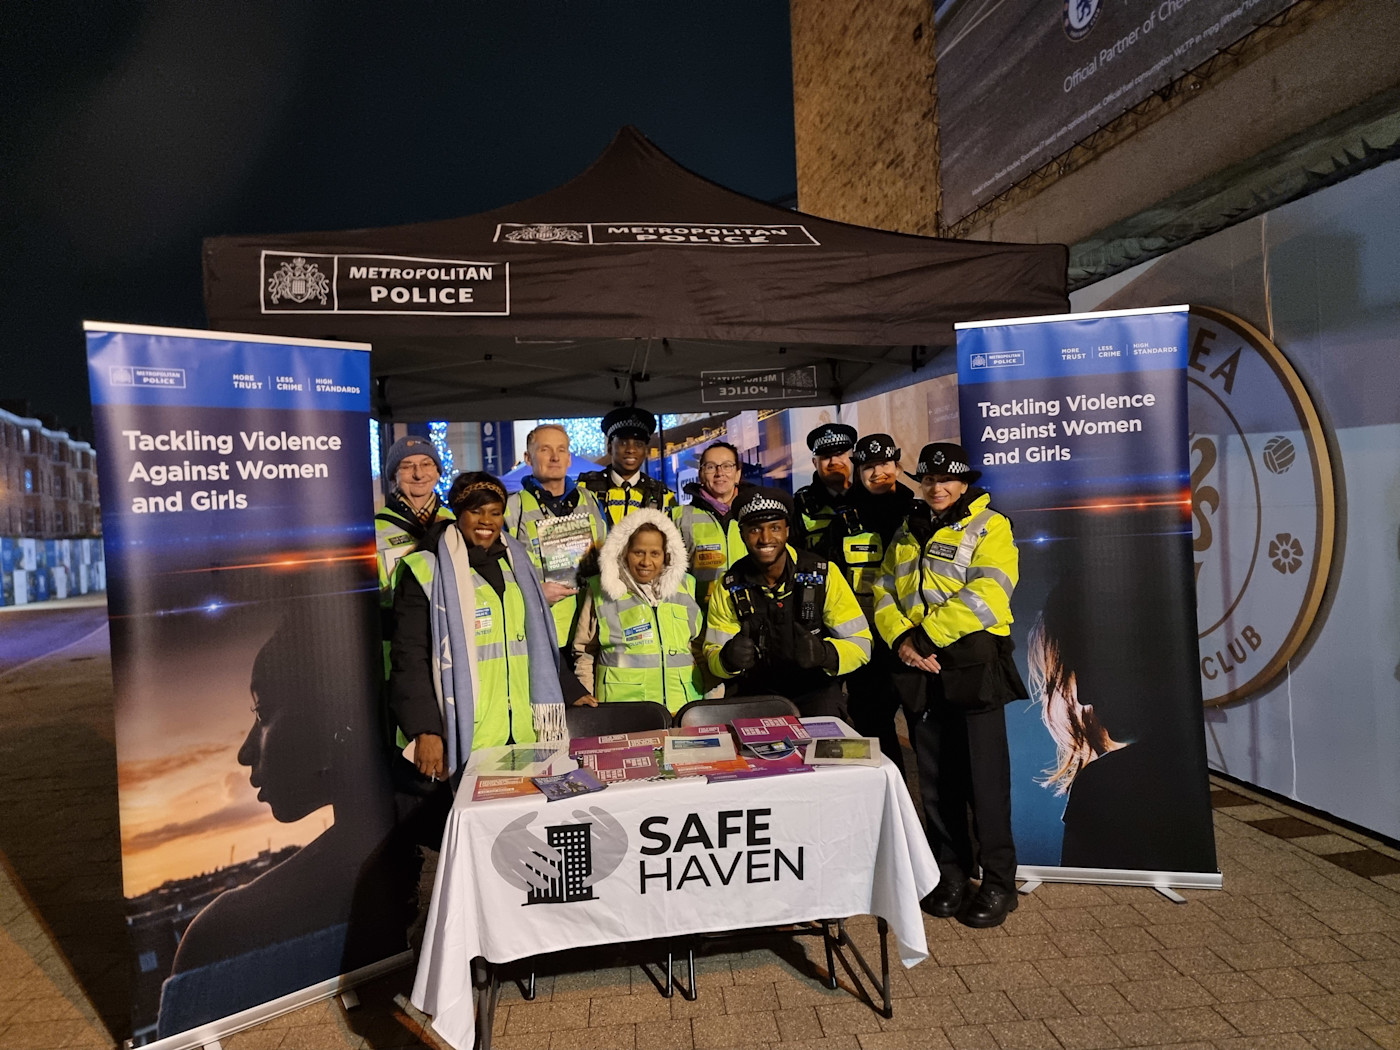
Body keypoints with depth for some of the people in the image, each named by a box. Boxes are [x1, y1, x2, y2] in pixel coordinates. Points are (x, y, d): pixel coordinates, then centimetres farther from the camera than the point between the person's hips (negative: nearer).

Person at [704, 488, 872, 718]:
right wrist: (728, 658, -23)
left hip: (816, 691, -1)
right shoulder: (729, 586, -1)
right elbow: (712, 655, 2)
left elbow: (860, 644, -6)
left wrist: (824, 653, -28)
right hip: (753, 694, 1)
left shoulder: (823, 574, -6)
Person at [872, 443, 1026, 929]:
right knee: (936, 778, 11)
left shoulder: (988, 527, -2)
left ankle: (998, 882, 15)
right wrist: (902, 639, -6)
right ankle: (951, 871, 25)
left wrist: (926, 635, -16)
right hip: (921, 669, 5)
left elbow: (985, 597, -16)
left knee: (985, 776, 0)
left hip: (974, 667, -5)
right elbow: (884, 592, 11)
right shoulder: (908, 532, 17)